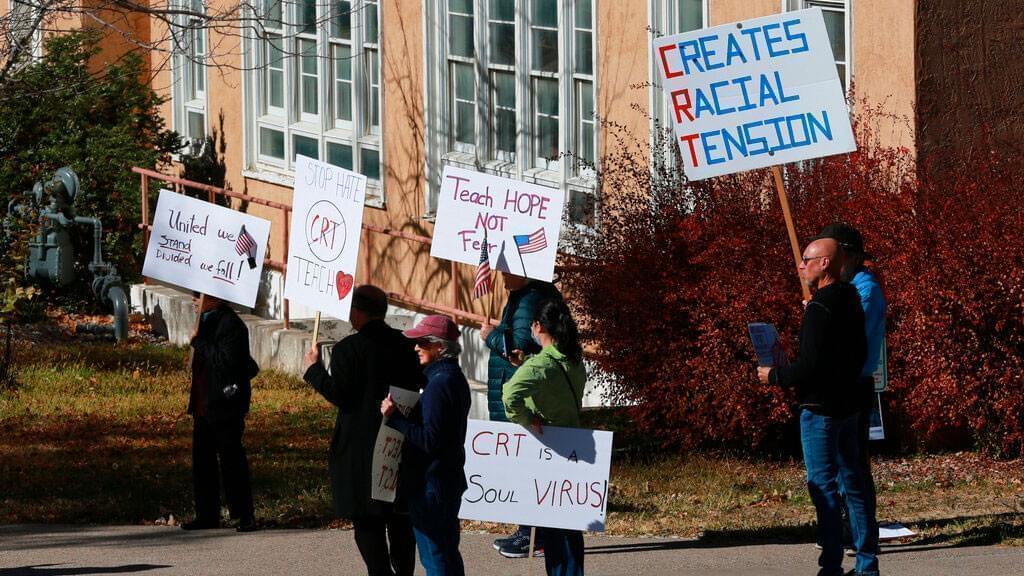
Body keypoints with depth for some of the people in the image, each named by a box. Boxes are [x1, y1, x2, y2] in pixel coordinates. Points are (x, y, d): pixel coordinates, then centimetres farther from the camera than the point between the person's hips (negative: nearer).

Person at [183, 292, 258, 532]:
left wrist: (198, 341, -21)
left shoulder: (231, 325, -17)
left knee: (231, 460, -4)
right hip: (204, 405, 10)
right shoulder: (207, 320, 13)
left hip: (225, 406, -10)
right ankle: (207, 514, 15)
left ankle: (245, 516, 2)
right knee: (202, 460, 10)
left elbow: (227, 361, -27)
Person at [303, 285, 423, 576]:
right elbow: (416, 386, 9)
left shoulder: (348, 349, -14)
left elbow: (339, 394, -15)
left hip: (361, 446, -6)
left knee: (367, 520, 0)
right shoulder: (404, 344, 3)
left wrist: (314, 369, -3)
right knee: (400, 518, 16)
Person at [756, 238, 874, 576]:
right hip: (848, 405, 9)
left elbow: (810, 366, -23)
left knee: (823, 485, -6)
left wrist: (775, 377, -6)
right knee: (852, 481, 12)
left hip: (820, 409, -9)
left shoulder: (820, 308, -18)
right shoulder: (851, 301, 11)